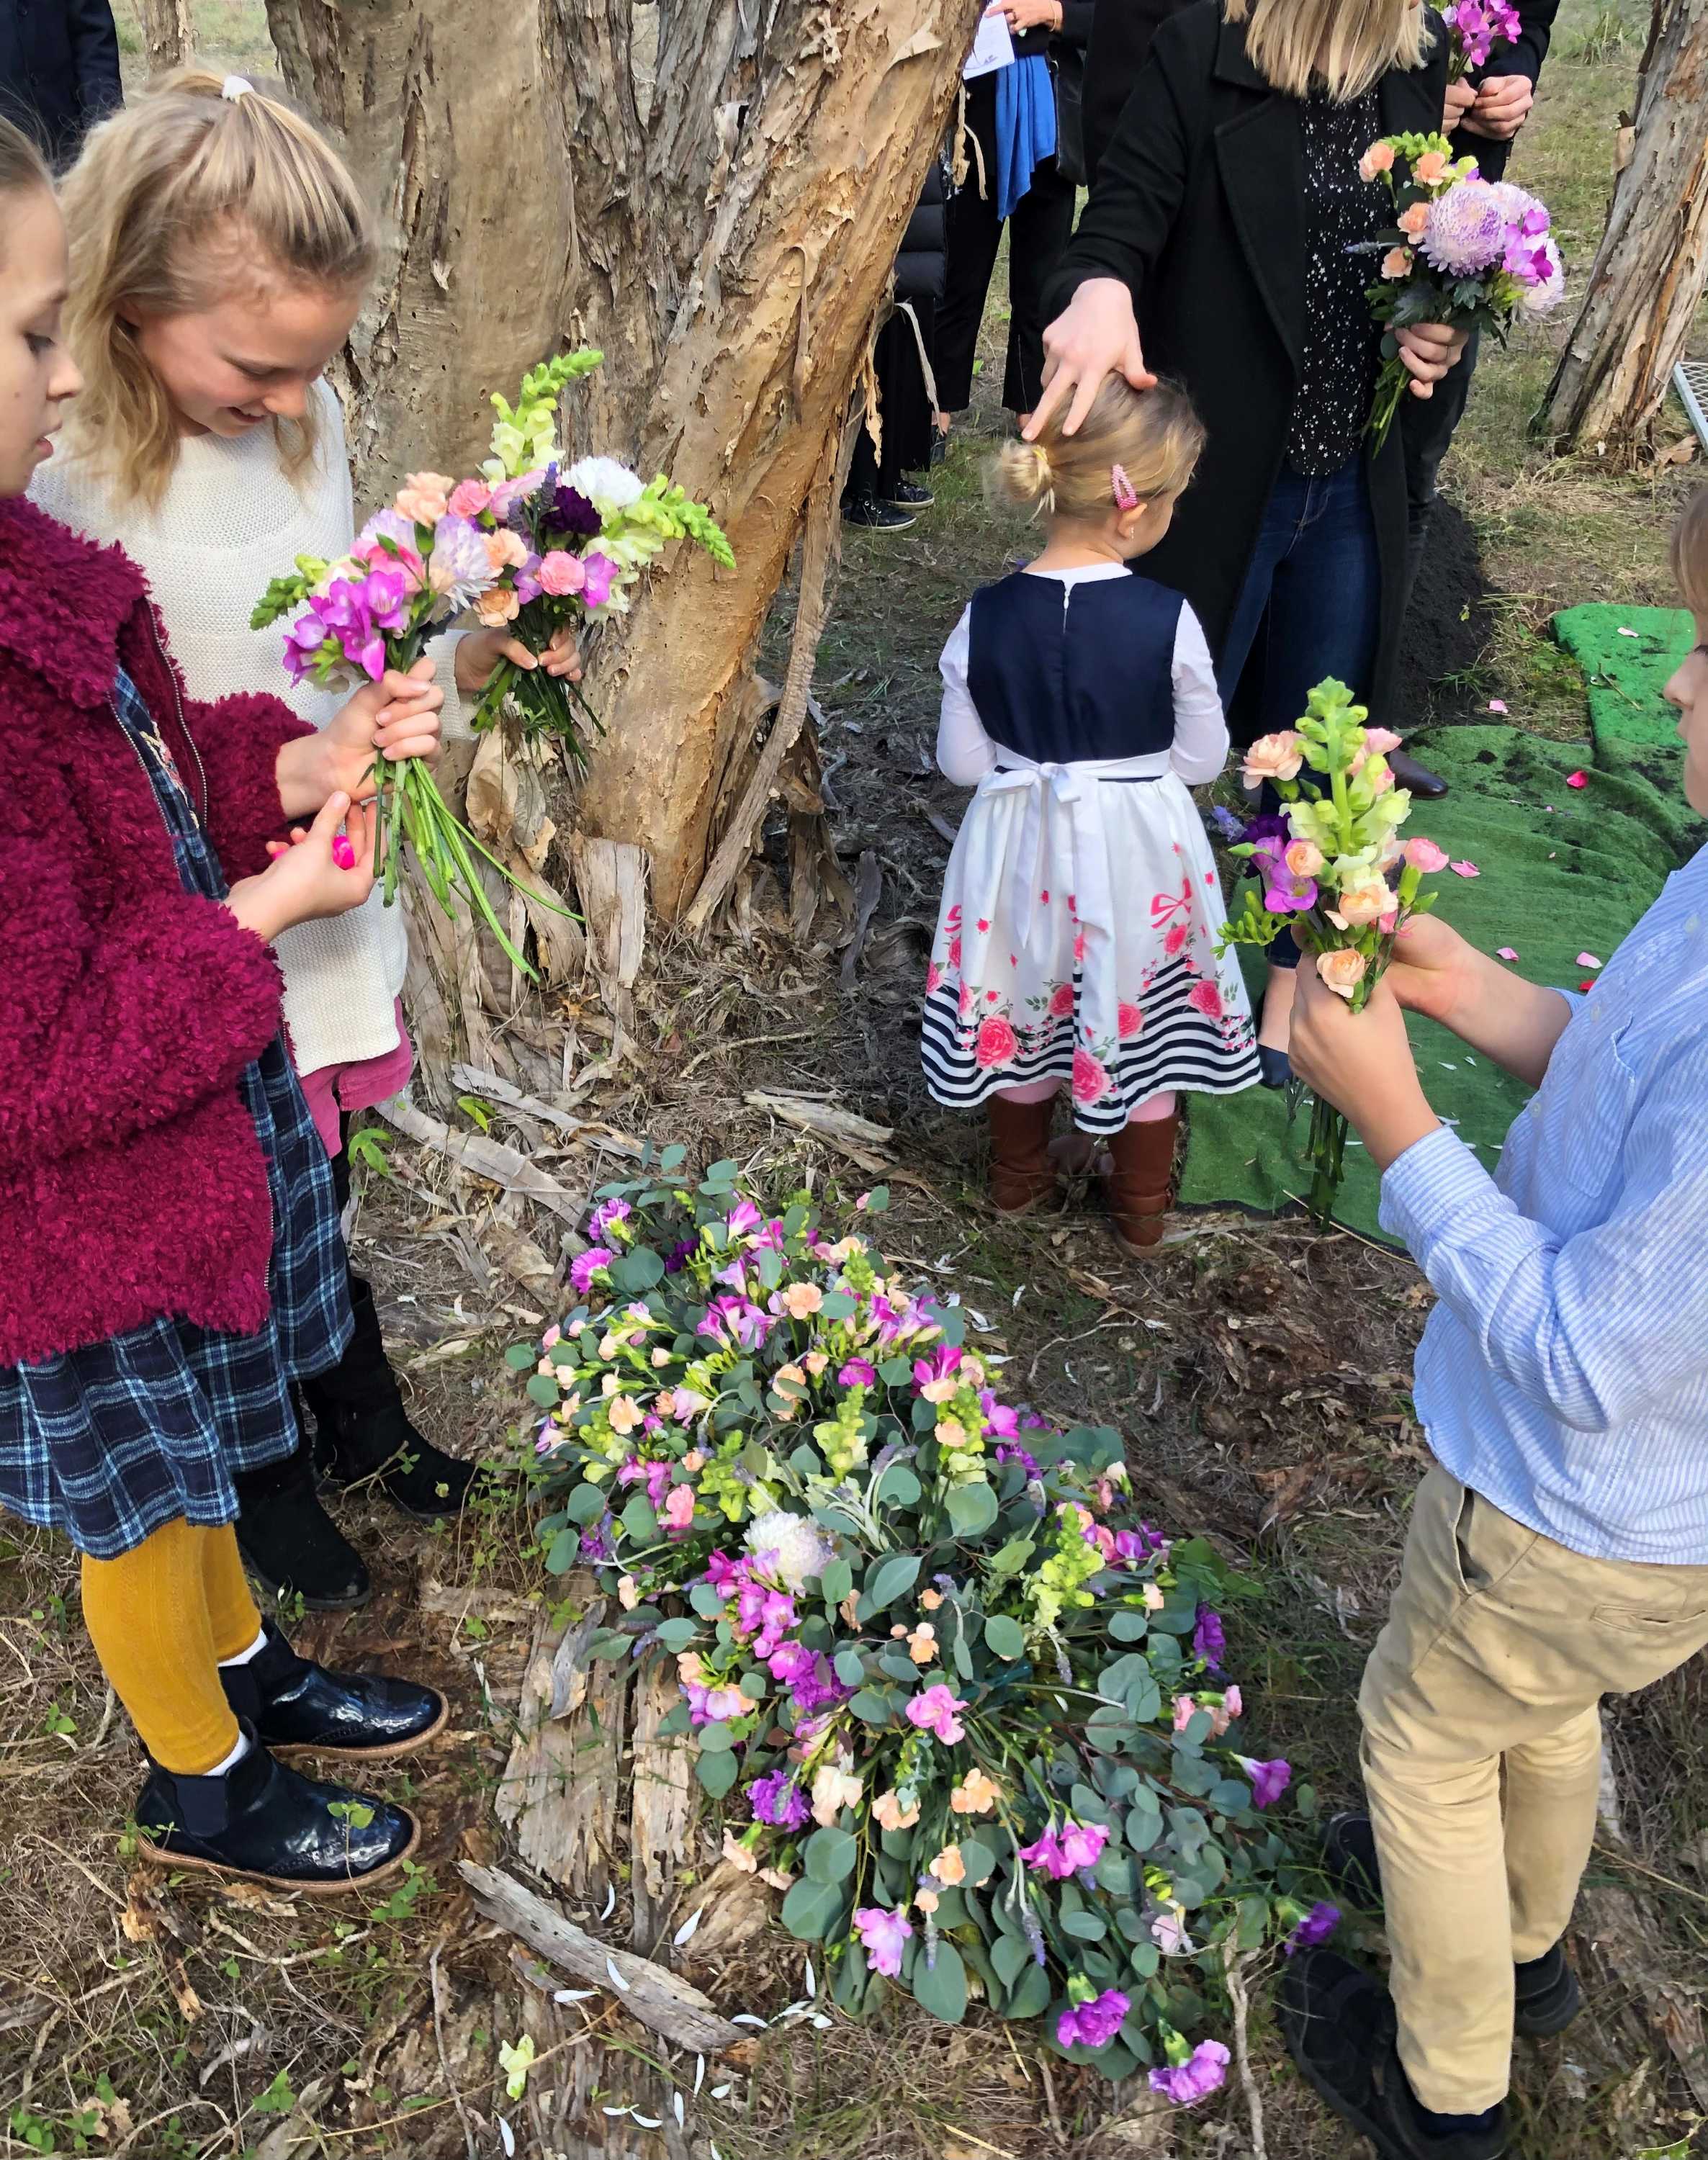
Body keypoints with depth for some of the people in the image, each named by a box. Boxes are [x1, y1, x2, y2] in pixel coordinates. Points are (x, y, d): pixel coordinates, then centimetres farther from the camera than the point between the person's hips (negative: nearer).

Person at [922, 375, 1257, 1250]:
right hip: (1139, 850, -2)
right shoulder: (1167, 619, -19)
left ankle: (1020, 1175, 43)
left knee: (1025, 1003, 24)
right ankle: (1141, 1207, 36)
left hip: (1020, 847, 2)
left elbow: (961, 761, -6)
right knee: (1144, 1019, 19)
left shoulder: (986, 618, -13)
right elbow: (1202, 758, -9)